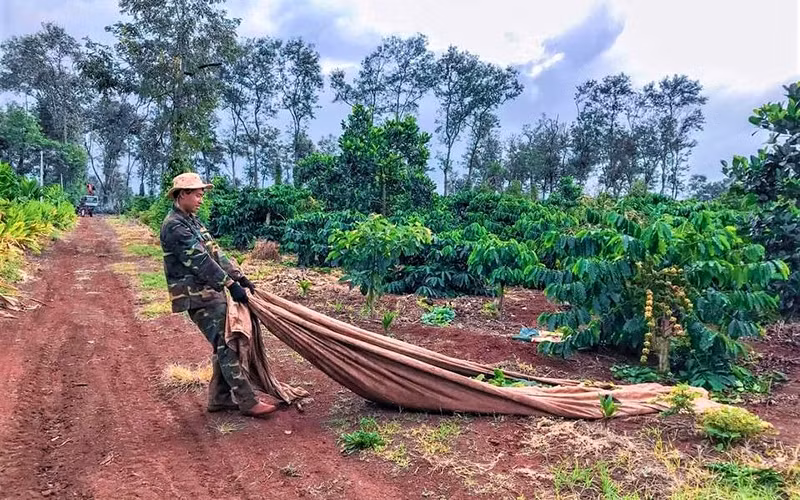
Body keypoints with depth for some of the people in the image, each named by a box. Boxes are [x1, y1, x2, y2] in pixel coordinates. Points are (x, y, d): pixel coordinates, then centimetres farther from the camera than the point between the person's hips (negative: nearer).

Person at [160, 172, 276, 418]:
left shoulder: (191, 221, 16)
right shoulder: (174, 226, -15)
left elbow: (215, 252, 14)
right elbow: (200, 261, -20)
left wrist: (240, 277, 8)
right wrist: (231, 285, -19)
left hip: (211, 292, 10)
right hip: (198, 297, -10)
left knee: (223, 346, 12)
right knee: (226, 346, -8)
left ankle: (219, 398, 22)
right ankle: (247, 402, -3)